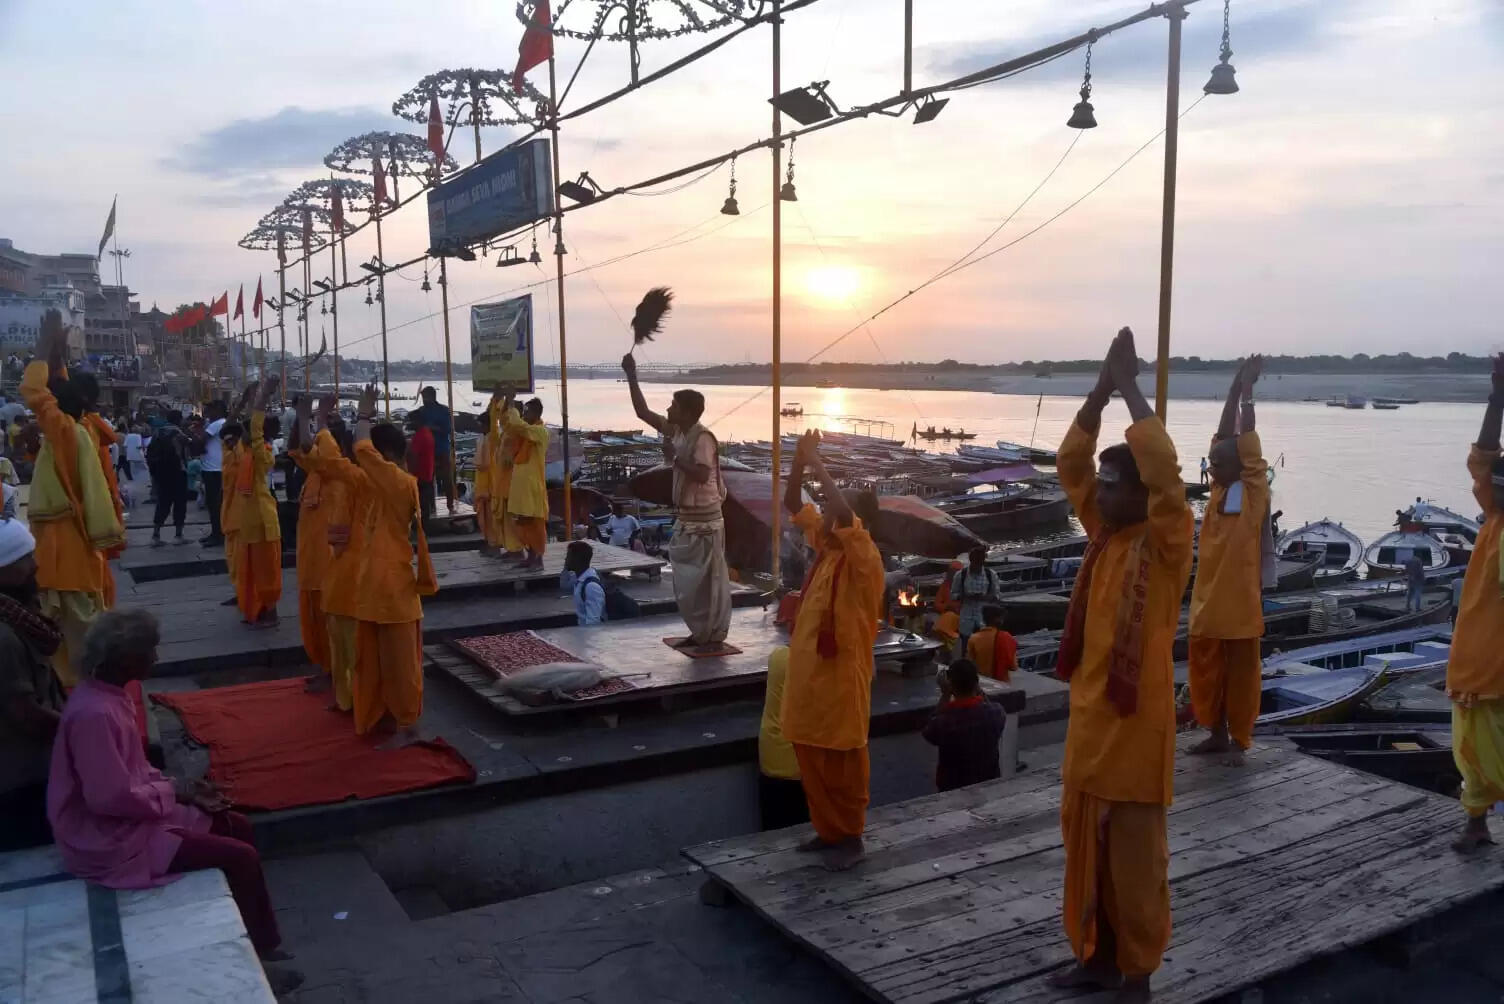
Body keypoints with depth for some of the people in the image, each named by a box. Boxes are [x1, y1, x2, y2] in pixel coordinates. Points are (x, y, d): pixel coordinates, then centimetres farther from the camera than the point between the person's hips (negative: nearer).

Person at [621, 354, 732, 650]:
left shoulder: (703, 438, -17)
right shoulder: (676, 431, 7)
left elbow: (701, 474, -27)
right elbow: (643, 412, 11)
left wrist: (673, 457, -20)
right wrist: (631, 376, 7)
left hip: (703, 520, -9)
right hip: (686, 518, 9)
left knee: (708, 579, -1)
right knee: (689, 581, 13)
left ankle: (715, 636, 7)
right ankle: (701, 632, 23)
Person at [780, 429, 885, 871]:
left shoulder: (864, 556, -18)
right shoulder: (825, 543, 6)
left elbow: (844, 513, -36)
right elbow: (793, 504, 12)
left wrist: (819, 466, -25)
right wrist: (800, 460, -3)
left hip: (842, 674, -8)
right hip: (808, 670, 8)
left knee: (843, 760, 4)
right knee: (810, 756, 15)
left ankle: (851, 838, 18)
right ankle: (828, 830, 29)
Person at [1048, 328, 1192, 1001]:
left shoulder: (1166, 543, -11)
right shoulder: (1103, 536, 6)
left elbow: (1163, 468, -26)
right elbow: (1070, 463, 6)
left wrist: (1131, 387, -18)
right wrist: (1102, 387, -3)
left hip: (1136, 721, -7)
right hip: (1088, 717, 7)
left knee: (1135, 854, 5)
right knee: (1086, 845, 15)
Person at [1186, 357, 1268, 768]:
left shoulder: (1255, 492, -6)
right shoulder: (1218, 489, 7)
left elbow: (1249, 447, -14)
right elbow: (1222, 439, 3)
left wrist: (1248, 394, -12)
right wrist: (1233, 392, -3)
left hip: (1240, 599, -6)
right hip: (1207, 598, 6)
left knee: (1241, 671, 5)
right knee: (1206, 667, 11)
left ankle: (1238, 740, 16)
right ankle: (1216, 734, 25)